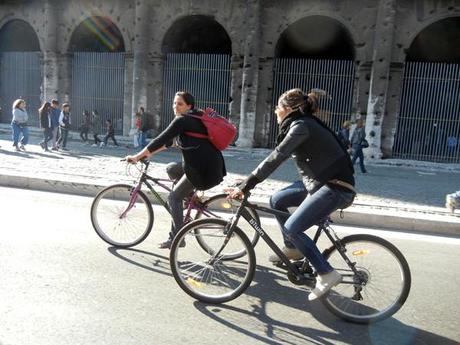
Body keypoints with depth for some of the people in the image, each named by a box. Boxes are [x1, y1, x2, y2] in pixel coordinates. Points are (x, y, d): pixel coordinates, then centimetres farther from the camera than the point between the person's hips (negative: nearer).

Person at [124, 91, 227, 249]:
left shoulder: (182, 120, -10)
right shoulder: (193, 119, 18)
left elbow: (160, 140, -15)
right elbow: (169, 141, 23)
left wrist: (137, 156, -9)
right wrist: (149, 153, 21)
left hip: (204, 168, -9)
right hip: (210, 164, 9)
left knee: (173, 198, 1)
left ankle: (176, 239, 7)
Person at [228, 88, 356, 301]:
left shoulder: (301, 126, -15)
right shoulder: (302, 124, 14)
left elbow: (276, 158, -23)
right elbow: (278, 157, 15)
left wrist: (246, 185, -21)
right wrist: (250, 181, 13)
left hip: (336, 187, -10)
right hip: (319, 181, 10)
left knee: (292, 228, -15)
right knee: (277, 200, 11)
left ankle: (327, 274, -3)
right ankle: (292, 249, 24)